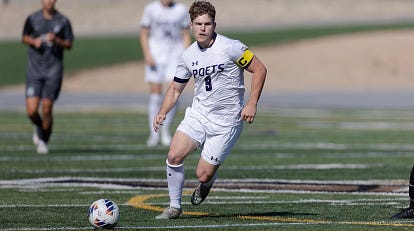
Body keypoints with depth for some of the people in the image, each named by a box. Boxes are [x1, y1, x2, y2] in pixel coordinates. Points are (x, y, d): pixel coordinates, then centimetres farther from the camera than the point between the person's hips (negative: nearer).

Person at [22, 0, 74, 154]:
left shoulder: (63, 21, 0)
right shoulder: (32, 19, 2)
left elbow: (69, 44, 5)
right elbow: (24, 37, 15)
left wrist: (56, 40, -15)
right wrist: (33, 41, -7)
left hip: (53, 71, -1)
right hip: (34, 70, 1)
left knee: (47, 110, -5)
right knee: (31, 111, -8)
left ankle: (43, 141, 16)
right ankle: (39, 127, 26)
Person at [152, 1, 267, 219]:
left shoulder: (230, 47, -13)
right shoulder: (188, 55, 4)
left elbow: (259, 69, -8)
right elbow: (175, 88, 15)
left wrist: (252, 104, -15)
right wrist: (162, 113, -2)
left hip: (226, 120, -4)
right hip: (198, 113, 4)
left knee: (203, 174, -6)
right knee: (174, 155, -16)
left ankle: (205, 184, 34)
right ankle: (174, 207, 3)